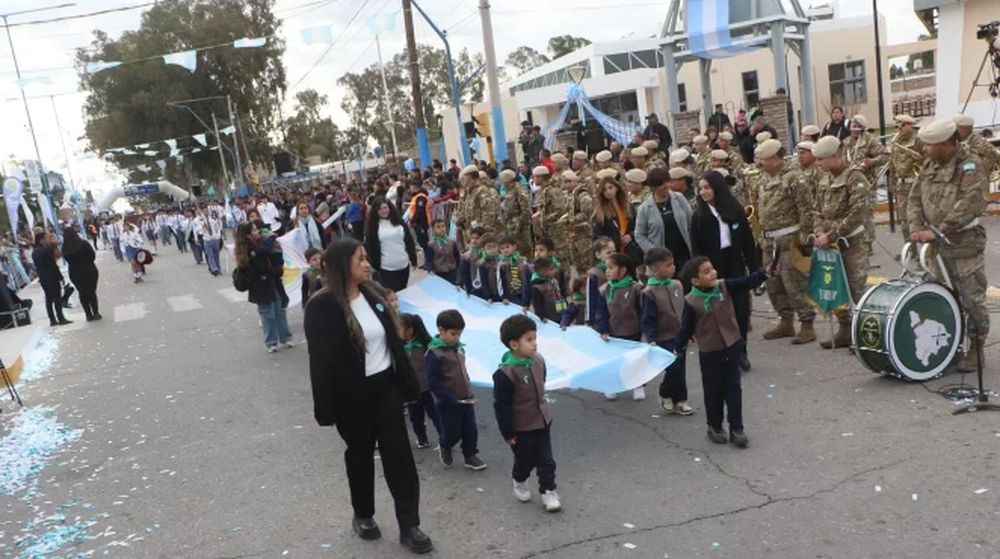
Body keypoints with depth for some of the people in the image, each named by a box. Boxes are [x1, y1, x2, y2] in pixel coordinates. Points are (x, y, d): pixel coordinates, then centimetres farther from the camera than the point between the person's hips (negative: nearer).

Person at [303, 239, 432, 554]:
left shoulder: (373, 294, 2)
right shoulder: (322, 307, -15)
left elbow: (394, 341, 9)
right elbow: (320, 360, -14)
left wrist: (408, 384, 10)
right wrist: (326, 409, -14)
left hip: (386, 386, 5)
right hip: (352, 395, -4)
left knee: (399, 454, 3)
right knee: (361, 455, 14)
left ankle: (409, 526, 11)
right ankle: (363, 516, 36)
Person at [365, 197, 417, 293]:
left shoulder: (399, 221, 7)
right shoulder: (373, 226, -2)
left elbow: (409, 241, 10)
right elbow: (369, 247, -3)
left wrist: (413, 259, 9)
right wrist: (374, 266, -6)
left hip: (403, 265, 4)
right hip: (385, 267, -4)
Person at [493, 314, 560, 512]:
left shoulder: (538, 360, -6)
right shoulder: (505, 373, -27)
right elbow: (501, 405, -20)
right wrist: (507, 433, -14)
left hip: (542, 421, 5)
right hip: (520, 427, -5)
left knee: (546, 460, 8)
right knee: (525, 460, 15)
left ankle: (548, 491, 23)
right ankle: (519, 482, 43)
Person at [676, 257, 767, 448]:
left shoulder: (724, 286, -8)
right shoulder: (691, 302, -16)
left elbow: (746, 282, -16)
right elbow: (686, 328, -7)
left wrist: (764, 273, -33)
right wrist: (679, 349, -1)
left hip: (732, 347, 3)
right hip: (709, 353, -3)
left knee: (733, 389, 8)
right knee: (713, 391, 11)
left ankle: (736, 429, 17)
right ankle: (715, 427, 28)